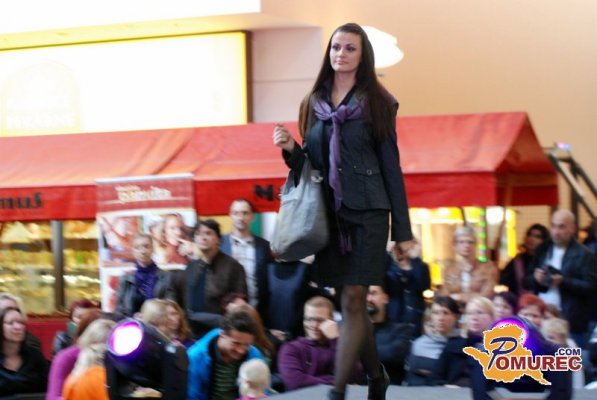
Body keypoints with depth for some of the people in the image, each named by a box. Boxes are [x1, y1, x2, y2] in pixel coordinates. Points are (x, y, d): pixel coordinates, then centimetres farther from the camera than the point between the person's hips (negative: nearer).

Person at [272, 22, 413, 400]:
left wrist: (403, 229, -4)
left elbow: (391, 165, -1)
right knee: (350, 302, 9)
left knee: (353, 301, -10)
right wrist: (290, 149, -7)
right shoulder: (314, 103, 11)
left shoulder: (377, 102, 0)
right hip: (328, 213, 4)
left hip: (367, 212, -4)